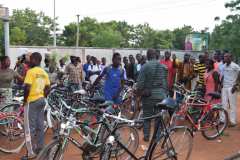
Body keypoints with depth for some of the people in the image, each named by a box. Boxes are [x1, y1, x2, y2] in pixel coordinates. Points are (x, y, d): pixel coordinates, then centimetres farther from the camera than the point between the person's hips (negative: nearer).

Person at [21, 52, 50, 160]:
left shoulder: (31, 71, -15)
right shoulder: (44, 73, 9)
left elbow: (27, 87, -21)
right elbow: (48, 88, 12)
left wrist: (24, 100, -9)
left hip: (32, 101, -8)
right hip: (41, 100, 8)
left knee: (30, 127, -1)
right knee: (40, 126, 13)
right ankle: (40, 149, 22)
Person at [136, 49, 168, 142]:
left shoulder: (145, 66, -10)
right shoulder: (163, 67, 3)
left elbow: (140, 82, -12)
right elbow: (166, 82, 9)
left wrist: (138, 92, 3)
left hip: (148, 95, -3)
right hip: (160, 95, 3)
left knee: (147, 116, 10)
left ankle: (146, 136, 16)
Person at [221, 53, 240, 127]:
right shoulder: (224, 66, 10)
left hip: (231, 87, -6)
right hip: (224, 87, 6)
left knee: (232, 104, 0)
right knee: (224, 104, 9)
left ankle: (233, 121, 7)